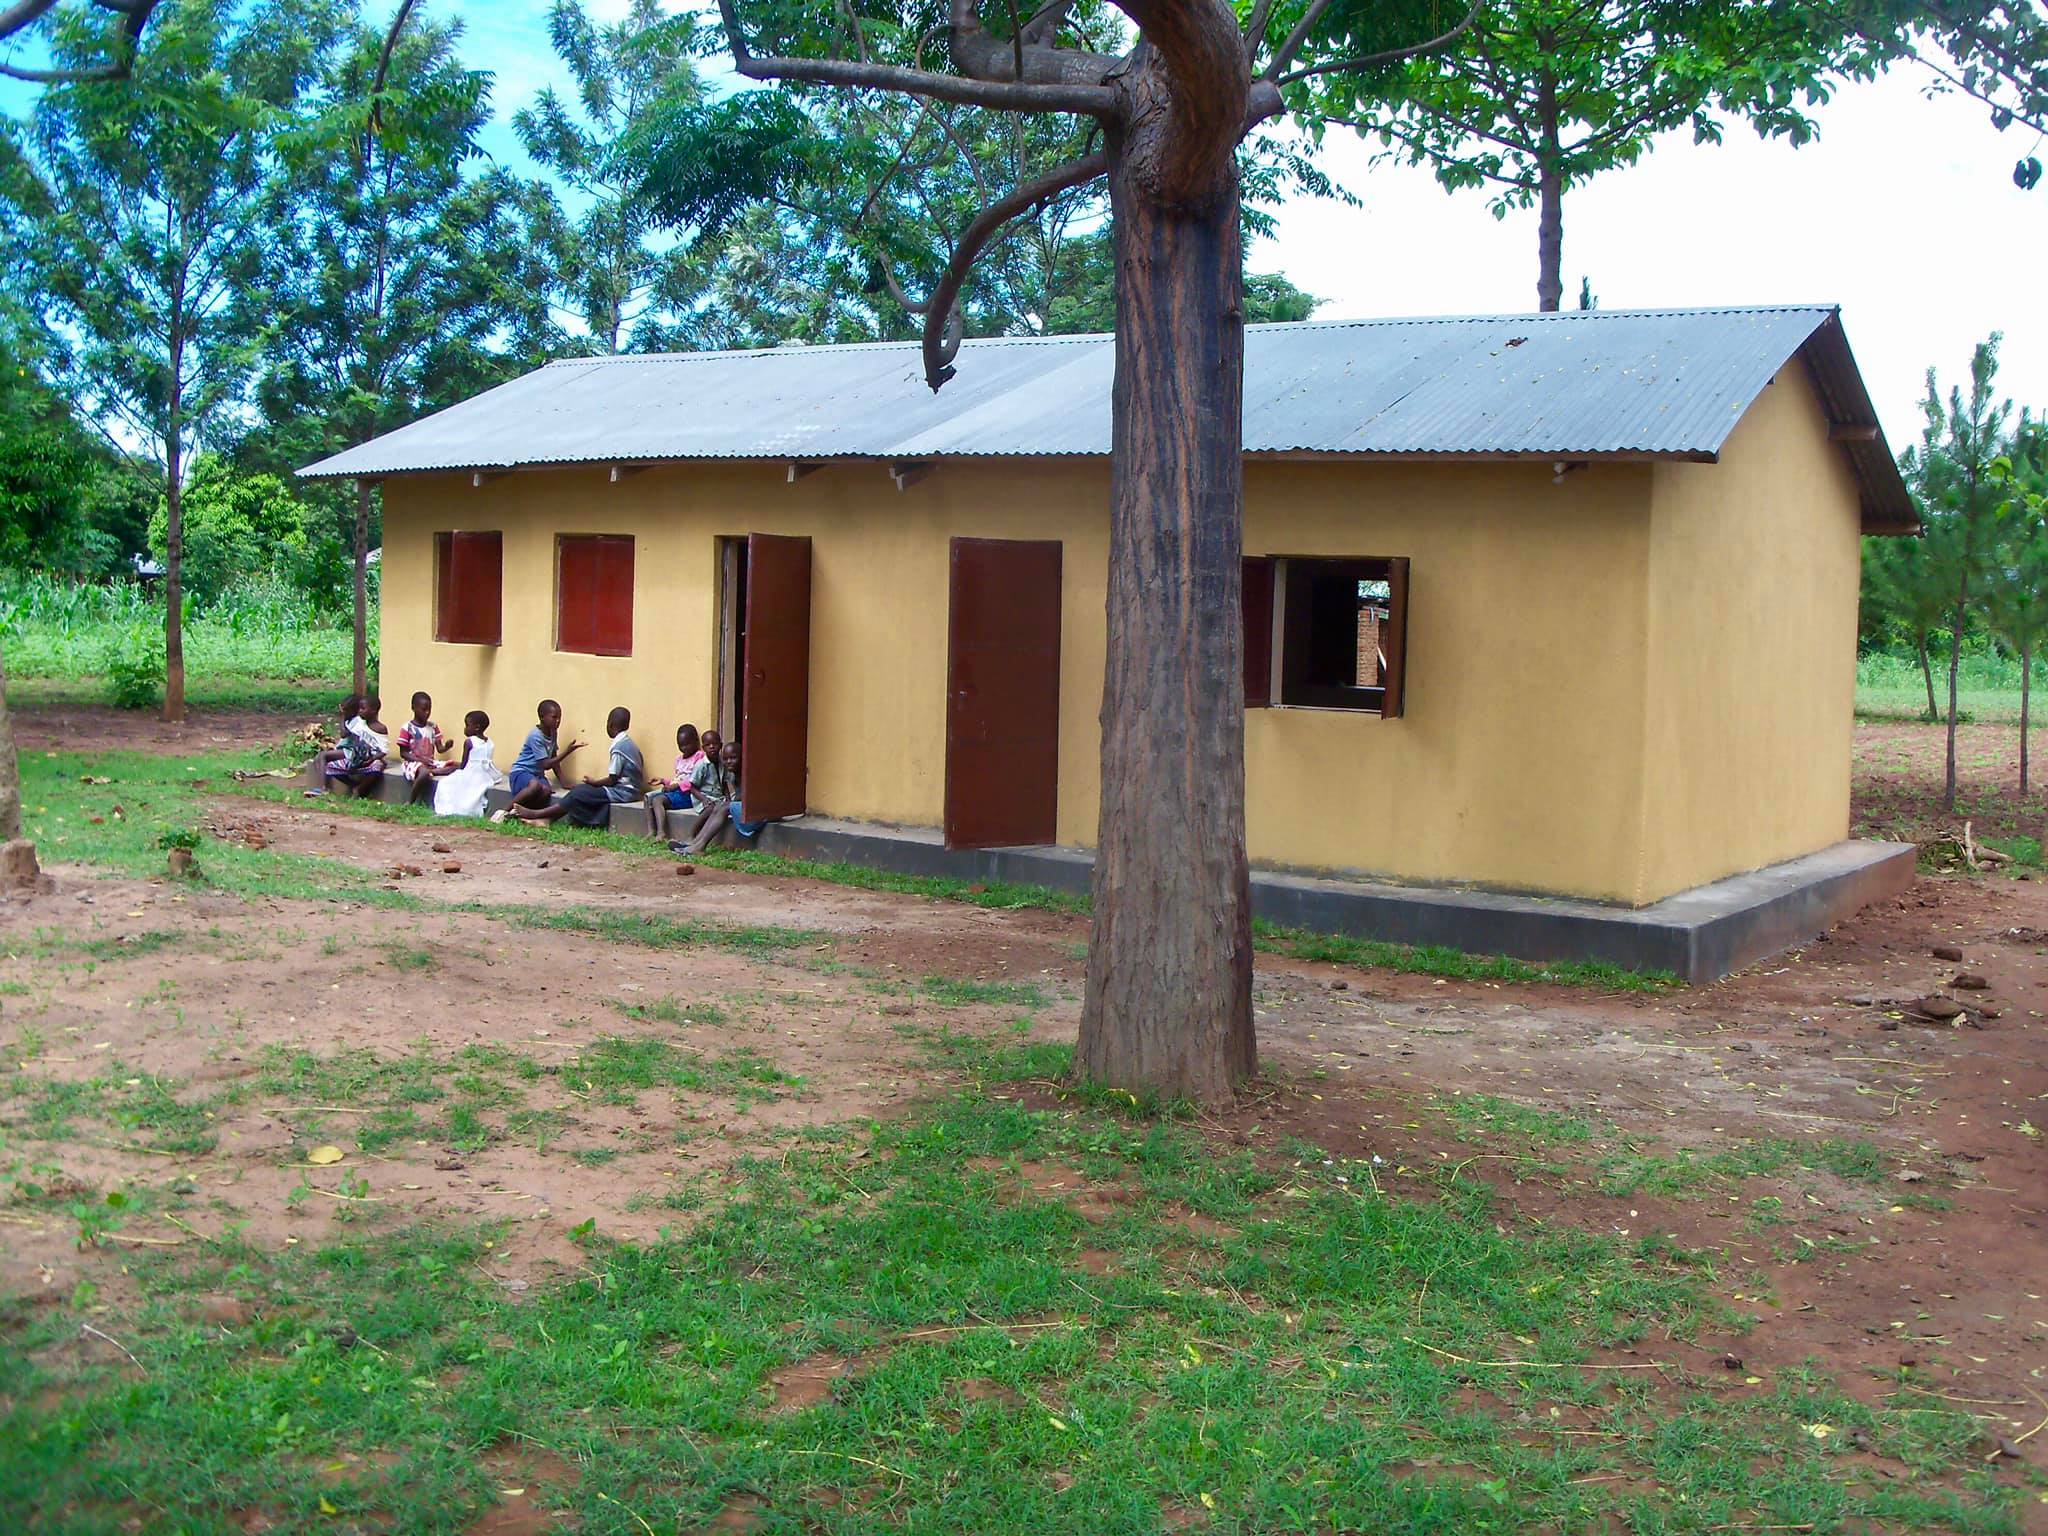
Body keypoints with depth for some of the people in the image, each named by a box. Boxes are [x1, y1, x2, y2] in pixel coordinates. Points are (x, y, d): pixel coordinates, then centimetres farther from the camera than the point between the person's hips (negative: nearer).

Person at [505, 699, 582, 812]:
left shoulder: (553, 733, 5)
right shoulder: (536, 736, -20)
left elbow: (553, 759, 14)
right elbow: (546, 765, -23)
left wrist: (562, 781, 4)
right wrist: (568, 750, -27)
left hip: (537, 773, 7)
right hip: (521, 771, -7)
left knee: (546, 791, -30)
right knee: (535, 786, -41)